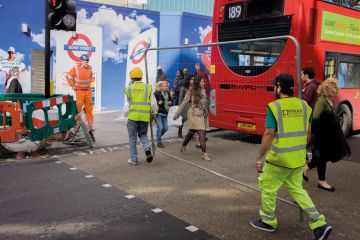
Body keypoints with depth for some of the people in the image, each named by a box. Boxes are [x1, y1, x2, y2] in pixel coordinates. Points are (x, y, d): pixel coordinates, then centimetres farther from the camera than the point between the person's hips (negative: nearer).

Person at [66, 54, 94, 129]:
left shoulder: (90, 68, 3)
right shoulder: (76, 68, -9)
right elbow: (69, 77, -2)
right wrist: (73, 87, -2)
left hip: (88, 90, 4)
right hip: (79, 91, -4)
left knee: (89, 107, 9)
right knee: (78, 108, -3)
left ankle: (91, 124, 18)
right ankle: (76, 123, 7)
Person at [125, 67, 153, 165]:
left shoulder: (128, 89, 3)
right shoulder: (148, 87, 1)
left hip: (133, 115, -1)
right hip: (145, 116, 1)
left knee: (132, 137, 10)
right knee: (143, 135, 19)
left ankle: (134, 159, 12)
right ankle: (147, 148, -9)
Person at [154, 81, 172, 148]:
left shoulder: (168, 93, 9)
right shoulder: (157, 93, -9)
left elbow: (170, 100, 21)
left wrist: (170, 103, -2)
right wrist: (158, 103, -26)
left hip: (165, 113, 6)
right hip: (158, 113, -6)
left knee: (165, 128, 6)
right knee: (160, 127, -9)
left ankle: (158, 137, 33)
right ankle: (159, 142, 6)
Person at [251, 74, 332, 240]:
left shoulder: (274, 107, -15)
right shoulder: (303, 105, 4)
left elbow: (269, 135, -19)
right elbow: (308, 133, 10)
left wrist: (259, 158, -13)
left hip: (279, 158, -6)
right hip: (299, 157, 7)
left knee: (267, 187, 14)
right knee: (296, 188, 20)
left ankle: (268, 222, 29)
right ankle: (319, 224, 13)